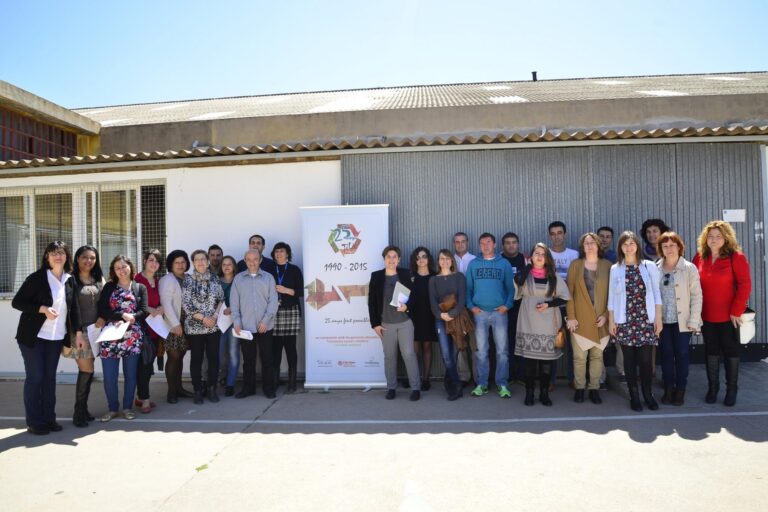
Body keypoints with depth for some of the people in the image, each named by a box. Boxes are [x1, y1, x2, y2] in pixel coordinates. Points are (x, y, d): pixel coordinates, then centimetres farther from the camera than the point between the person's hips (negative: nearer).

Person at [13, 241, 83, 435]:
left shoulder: (69, 280, 3)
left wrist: (78, 333, 3)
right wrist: (43, 309, -22)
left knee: (50, 377, 10)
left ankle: (49, 418, 20)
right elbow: (17, 302, -9)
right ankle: (34, 422, 12)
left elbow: (74, 308, 7)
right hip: (33, 336, -4)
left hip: (56, 338, 4)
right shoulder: (36, 277, -10)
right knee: (34, 378, 1)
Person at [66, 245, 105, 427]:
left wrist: (102, 318, -5)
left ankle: (83, 408, 19)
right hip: (79, 330, -5)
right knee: (87, 370, -7)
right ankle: (78, 412, 6)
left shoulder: (100, 280, 12)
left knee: (86, 371, 9)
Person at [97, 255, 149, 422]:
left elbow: (144, 311, 0)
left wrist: (130, 318, -16)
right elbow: (102, 310, -3)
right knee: (109, 375, 0)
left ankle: (128, 407, 19)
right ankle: (112, 408, 15)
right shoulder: (109, 287, 9)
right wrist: (122, 316, -14)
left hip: (133, 337, 0)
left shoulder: (140, 288, 10)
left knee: (130, 374, 6)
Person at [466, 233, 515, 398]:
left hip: (499, 311, -1)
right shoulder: (473, 264, 8)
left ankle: (502, 384, 10)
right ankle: (482, 384, 12)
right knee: (481, 350, 5)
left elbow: (510, 287, 4)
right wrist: (470, 306, -5)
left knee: (502, 350, 1)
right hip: (479, 312, 1)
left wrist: (507, 305, -9)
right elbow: (468, 287, 7)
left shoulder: (504, 263, 6)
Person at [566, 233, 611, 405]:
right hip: (580, 319, -1)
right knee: (579, 356, 1)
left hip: (600, 319, 1)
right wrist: (571, 316, -7)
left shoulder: (607, 265, 4)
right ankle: (579, 388, 13)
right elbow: (569, 292, 0)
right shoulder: (575, 265, 3)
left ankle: (594, 389, 17)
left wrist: (606, 315, -7)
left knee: (597, 355, 7)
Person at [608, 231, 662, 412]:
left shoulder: (649, 266, 3)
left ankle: (648, 394, 18)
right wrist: (611, 320, 3)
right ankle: (634, 395, 17)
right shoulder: (615, 269, 4)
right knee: (629, 359, 5)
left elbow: (656, 293, 4)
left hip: (646, 320, 0)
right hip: (624, 321, 1)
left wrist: (658, 318, 0)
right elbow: (612, 297, 6)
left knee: (645, 359, 0)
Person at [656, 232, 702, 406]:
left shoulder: (689, 268, -4)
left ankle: (680, 390, 19)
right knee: (666, 354, 8)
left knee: (681, 354, 6)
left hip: (682, 320, -2)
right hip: (662, 320, 2)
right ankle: (669, 388, 20)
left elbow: (697, 296, -5)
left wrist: (693, 321, -9)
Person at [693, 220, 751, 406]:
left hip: (728, 315, -3)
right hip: (706, 315, 3)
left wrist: (736, 311, -14)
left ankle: (731, 389, 21)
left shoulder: (736, 257, -7)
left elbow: (745, 285, -11)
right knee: (711, 351, 11)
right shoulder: (699, 258, 3)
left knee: (731, 352, 7)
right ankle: (713, 387, 23)